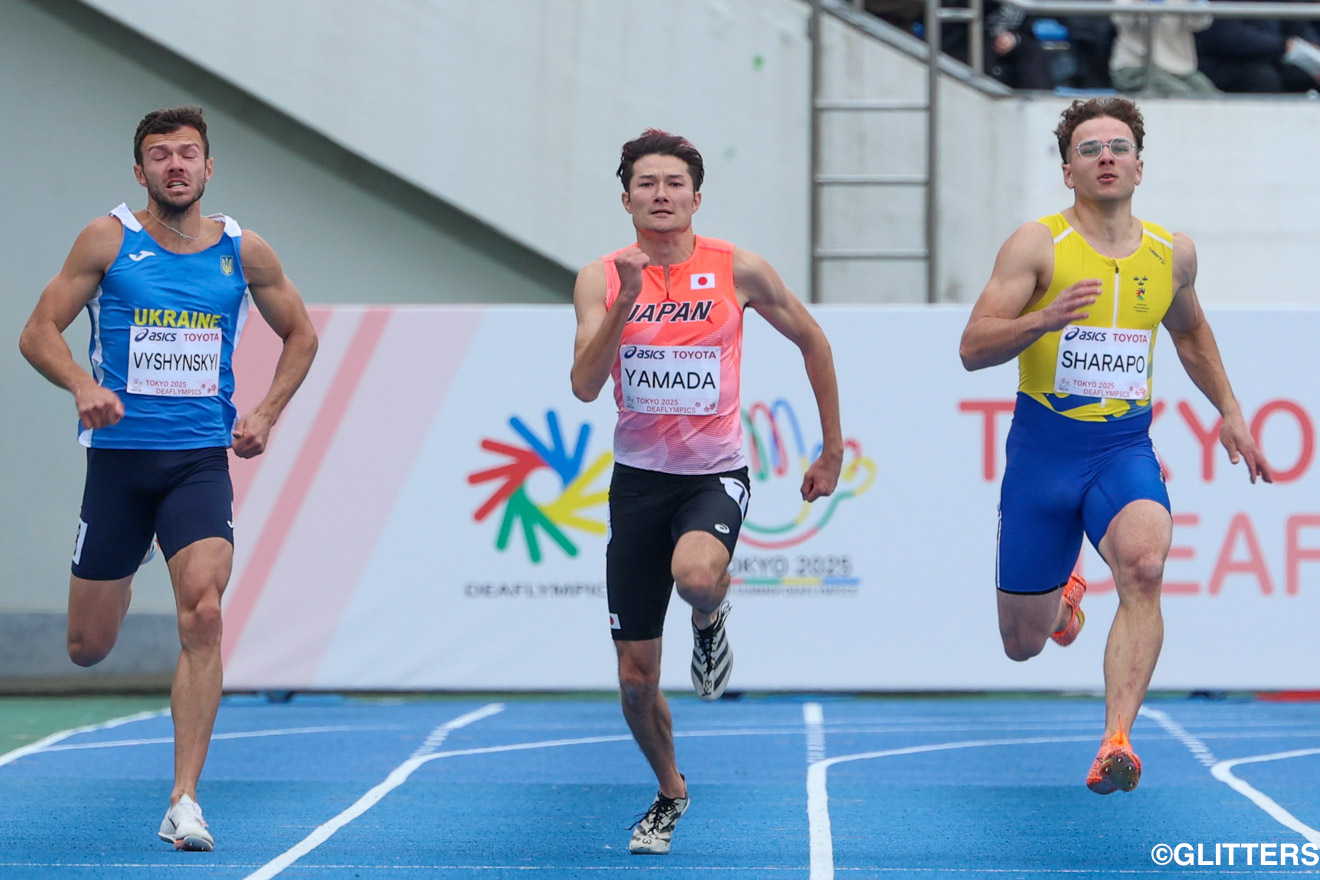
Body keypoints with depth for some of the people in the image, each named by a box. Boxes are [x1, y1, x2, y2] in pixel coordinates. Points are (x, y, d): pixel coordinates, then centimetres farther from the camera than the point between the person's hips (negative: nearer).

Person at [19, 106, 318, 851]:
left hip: (201, 459, 0)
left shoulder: (245, 252, 3)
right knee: (88, 649, 6)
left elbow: (300, 335, 18)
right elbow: (40, 331, -1)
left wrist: (267, 414, 4)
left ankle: (185, 800, -16)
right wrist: (83, 387, -20)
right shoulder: (109, 240, -2)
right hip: (119, 454, 0)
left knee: (203, 614, -20)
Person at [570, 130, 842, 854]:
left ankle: (711, 620, 0)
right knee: (635, 677, 3)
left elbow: (812, 340, 8)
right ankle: (669, 792, 30)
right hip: (638, 476, 2)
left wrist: (832, 448, 10)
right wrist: (626, 299, -23)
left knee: (695, 575, -38)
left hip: (714, 474, -2)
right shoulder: (602, 278, -2)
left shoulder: (738, 271, -5)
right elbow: (585, 385, -12)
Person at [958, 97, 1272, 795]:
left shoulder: (1172, 254, 5)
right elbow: (973, 348, -14)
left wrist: (1228, 411, 21)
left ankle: (1116, 741, -35)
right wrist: (1046, 320, -30)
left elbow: (1190, 332, 27)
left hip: (1125, 449, 1)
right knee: (1024, 643, 7)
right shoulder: (1037, 245, -8)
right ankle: (1063, 595, 46)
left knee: (1144, 562, -32)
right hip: (1042, 449, -1)